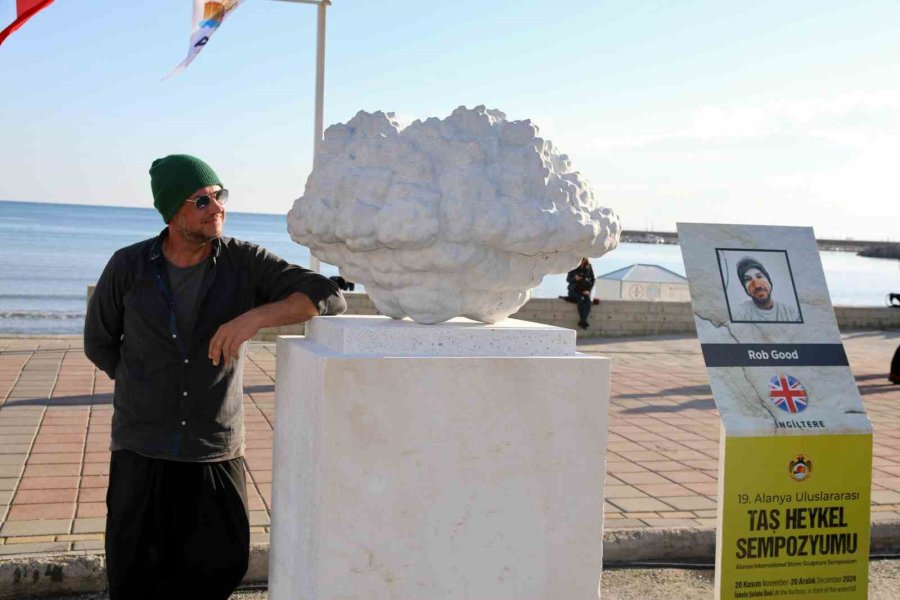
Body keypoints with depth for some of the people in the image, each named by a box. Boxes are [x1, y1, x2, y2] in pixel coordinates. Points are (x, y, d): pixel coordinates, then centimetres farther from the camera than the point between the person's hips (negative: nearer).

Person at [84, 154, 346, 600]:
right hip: (141, 451, 0)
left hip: (216, 452, 0)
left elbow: (330, 296, -17)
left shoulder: (246, 263, -7)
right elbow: (99, 343, 10)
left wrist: (255, 317, -30)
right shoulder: (128, 267, -5)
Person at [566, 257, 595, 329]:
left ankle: (582, 321, -39)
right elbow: (568, 279, -1)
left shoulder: (589, 270, 4)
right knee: (581, 299, -34)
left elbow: (592, 281, 8)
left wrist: (588, 290, -8)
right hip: (574, 290, -2)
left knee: (588, 300, -31)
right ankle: (583, 321, -34)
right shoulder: (574, 270, -2)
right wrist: (574, 279, -24)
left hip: (584, 291, 2)